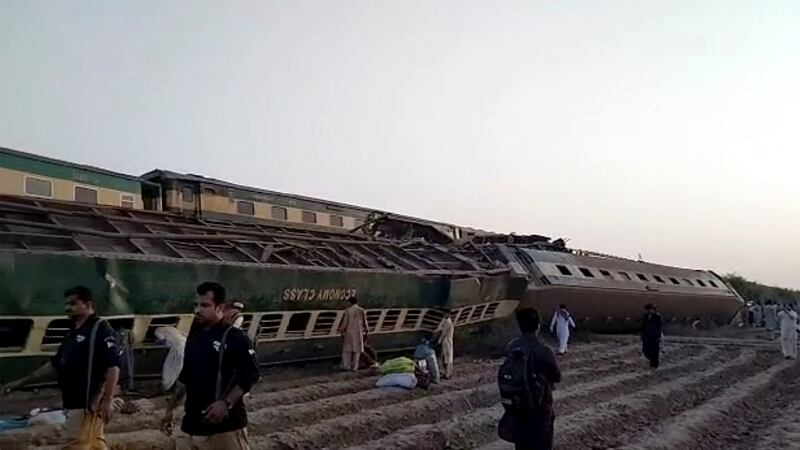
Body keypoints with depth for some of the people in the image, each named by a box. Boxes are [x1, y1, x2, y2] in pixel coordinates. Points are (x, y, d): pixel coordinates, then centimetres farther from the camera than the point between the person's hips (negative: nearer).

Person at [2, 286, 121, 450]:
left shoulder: (100, 329, -12)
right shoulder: (74, 332, 17)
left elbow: (113, 365, -20)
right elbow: (54, 364, 25)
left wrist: (107, 401, -25)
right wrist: (22, 381, 25)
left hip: (88, 403, -9)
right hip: (75, 402, 9)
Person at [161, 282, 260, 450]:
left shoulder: (235, 338, -8)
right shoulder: (193, 338, 14)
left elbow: (251, 374, -15)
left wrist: (226, 403, -24)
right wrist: (170, 409, 20)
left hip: (225, 425, -7)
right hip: (192, 424, 7)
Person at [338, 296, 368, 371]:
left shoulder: (347, 310, -8)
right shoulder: (362, 310, -2)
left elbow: (344, 322, -7)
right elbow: (364, 322, 2)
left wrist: (341, 330, 6)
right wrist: (366, 330, 15)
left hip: (349, 332, -1)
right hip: (358, 333, 1)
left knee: (347, 349, 11)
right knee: (356, 350, 8)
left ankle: (346, 366, 10)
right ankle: (354, 367, 8)